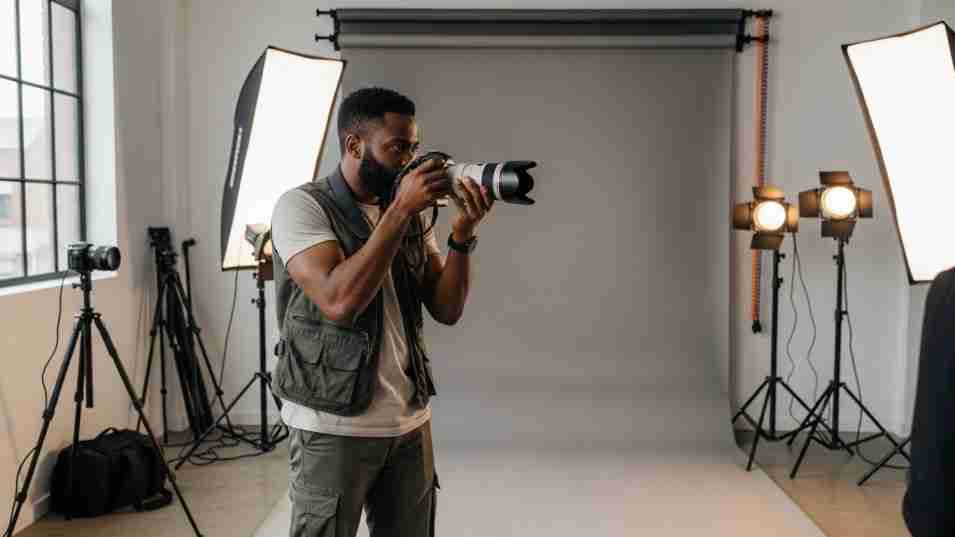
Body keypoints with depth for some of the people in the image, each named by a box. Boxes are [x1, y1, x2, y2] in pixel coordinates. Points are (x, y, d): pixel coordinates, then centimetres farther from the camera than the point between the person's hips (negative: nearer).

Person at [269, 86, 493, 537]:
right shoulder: (302, 206, -10)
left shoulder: (413, 213, 7)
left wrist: (462, 235, -11)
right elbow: (339, 301, -25)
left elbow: (447, 309, 3)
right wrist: (399, 211, -23)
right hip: (333, 427, -5)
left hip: (410, 422, 5)